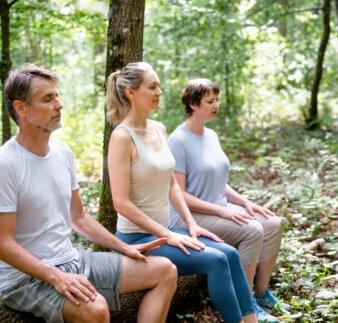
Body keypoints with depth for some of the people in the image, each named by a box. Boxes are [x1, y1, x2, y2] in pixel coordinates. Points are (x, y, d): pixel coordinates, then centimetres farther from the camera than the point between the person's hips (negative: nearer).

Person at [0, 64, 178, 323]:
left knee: (165, 270, 2)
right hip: (26, 276, -8)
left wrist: (124, 248, 8)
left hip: (72, 260, 8)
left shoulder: (63, 153, 6)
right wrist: (56, 277, -28)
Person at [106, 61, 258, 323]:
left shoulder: (159, 129, 8)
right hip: (137, 238, -7)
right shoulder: (122, 137, -16)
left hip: (163, 231, 8)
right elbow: (121, 202, -20)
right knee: (216, 261, -19)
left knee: (230, 253, -6)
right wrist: (167, 235, -18)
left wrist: (191, 224, 3)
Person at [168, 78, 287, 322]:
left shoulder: (212, 135, 10)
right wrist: (222, 210, -23)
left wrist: (245, 202, 1)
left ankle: (261, 292, 2)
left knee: (273, 224, -10)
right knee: (252, 231, -26)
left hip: (220, 209, 8)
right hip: (189, 217, -8)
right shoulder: (178, 141, -15)